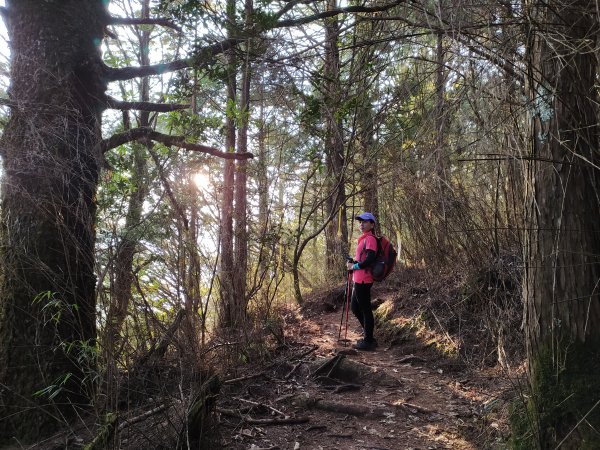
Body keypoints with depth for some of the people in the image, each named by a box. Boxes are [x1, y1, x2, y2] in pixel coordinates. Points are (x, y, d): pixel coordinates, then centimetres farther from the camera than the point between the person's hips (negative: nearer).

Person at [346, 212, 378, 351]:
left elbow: (370, 259, -22)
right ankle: (368, 336, 27)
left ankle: (368, 341, 6)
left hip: (363, 280, -11)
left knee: (365, 309, -3)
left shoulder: (370, 239, -12)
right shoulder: (364, 239, 18)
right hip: (358, 280, 11)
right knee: (355, 308, 17)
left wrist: (354, 266, -12)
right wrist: (352, 262, 9)